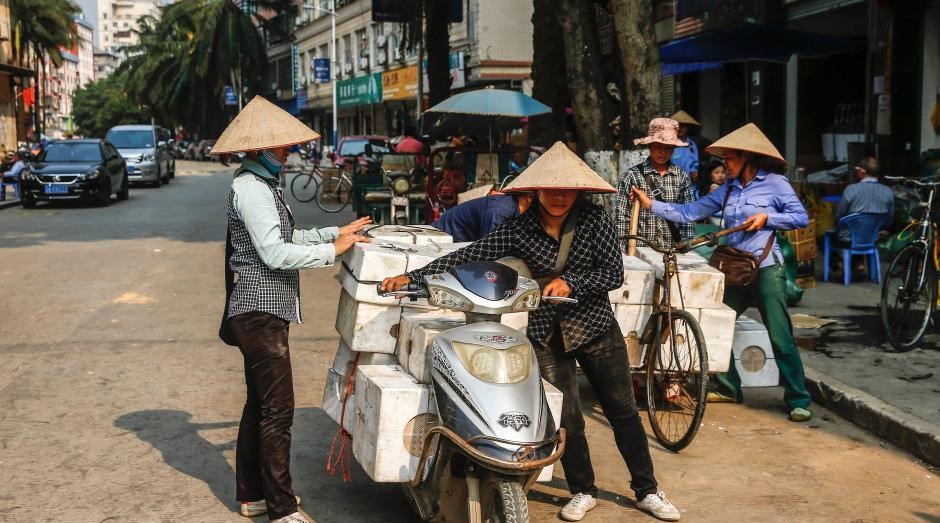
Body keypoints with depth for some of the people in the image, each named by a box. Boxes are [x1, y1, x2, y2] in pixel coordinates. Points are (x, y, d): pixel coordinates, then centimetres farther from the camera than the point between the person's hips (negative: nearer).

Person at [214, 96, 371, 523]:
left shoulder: (262, 184, 17)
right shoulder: (250, 188, -16)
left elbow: (286, 238, 22)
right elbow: (276, 254, -22)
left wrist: (335, 231, 15)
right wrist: (332, 250, -16)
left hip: (262, 311, 11)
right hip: (260, 311, -11)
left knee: (259, 404, 16)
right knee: (277, 409, -8)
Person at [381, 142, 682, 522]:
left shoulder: (594, 220, -7)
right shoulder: (517, 229, -6)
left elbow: (614, 273, -10)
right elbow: (467, 257, -10)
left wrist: (571, 283, -24)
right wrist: (412, 277, -18)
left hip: (596, 327, 0)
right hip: (547, 334, 0)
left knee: (623, 413, 7)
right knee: (567, 419, 2)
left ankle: (647, 491, 21)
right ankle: (583, 492, 23)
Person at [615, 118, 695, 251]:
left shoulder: (682, 177, 6)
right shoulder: (631, 176, -2)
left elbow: (687, 217, 7)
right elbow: (622, 218, -2)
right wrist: (625, 249, -6)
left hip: (672, 249, 2)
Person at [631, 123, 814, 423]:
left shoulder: (774, 183, -3)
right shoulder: (728, 190, 13)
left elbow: (801, 217, -4)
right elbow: (690, 212, 10)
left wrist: (766, 218, -15)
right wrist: (652, 205, 4)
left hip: (766, 269, -6)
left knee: (781, 338, -7)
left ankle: (798, 401, 0)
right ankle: (729, 388, 21)